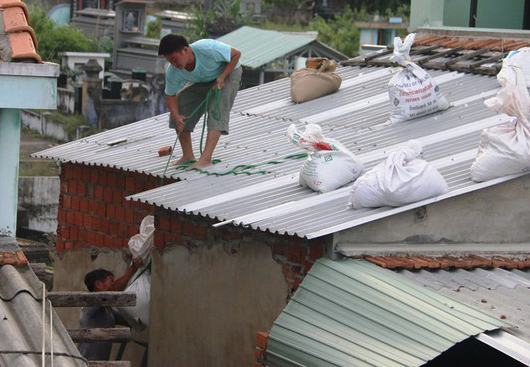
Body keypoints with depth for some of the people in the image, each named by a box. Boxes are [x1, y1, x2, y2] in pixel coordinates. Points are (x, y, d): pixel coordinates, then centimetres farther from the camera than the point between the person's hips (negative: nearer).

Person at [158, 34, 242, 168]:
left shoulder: (208, 49, -39)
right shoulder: (172, 72, -24)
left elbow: (236, 54, -24)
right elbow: (170, 95, -11)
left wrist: (222, 77, -32)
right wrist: (176, 116, -30)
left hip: (228, 73, -5)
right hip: (203, 81, 6)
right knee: (178, 106, -8)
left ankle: (206, 158, -35)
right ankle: (188, 155, -1)